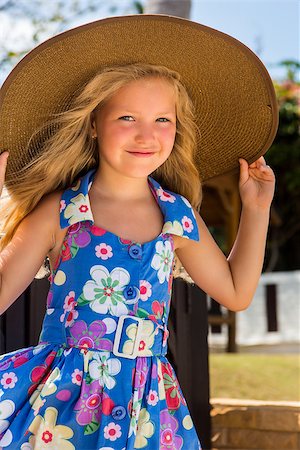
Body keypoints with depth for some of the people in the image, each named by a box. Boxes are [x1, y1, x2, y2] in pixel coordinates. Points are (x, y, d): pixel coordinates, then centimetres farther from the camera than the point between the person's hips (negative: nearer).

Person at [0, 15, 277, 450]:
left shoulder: (178, 216, 4)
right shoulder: (58, 212, -6)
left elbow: (235, 292, 17)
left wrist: (256, 209, 12)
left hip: (145, 406, 3)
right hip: (62, 400, -2)